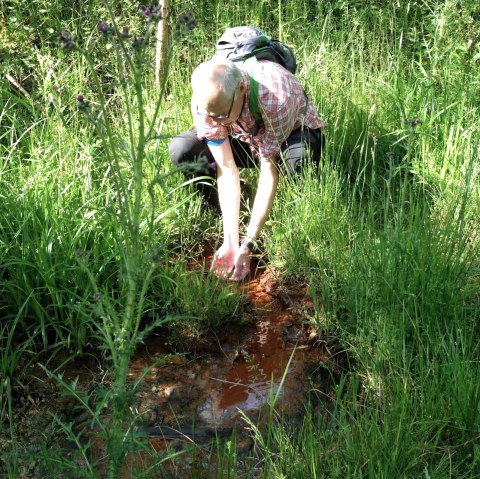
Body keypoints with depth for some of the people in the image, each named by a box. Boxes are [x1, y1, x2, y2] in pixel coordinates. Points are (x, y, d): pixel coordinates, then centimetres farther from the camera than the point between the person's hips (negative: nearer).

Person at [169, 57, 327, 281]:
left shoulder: (276, 97, -41)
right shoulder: (204, 101, -28)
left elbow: (269, 171, -35)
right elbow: (227, 168, -26)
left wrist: (247, 245, -35)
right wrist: (230, 242, -30)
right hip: (244, 138, 3)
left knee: (297, 158, -42)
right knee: (180, 150, -23)